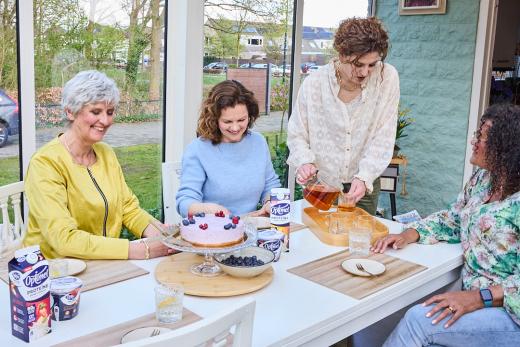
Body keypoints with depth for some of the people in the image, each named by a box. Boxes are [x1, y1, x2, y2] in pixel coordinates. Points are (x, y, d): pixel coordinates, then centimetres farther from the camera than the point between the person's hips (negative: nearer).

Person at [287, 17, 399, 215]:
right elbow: (297, 135, -3)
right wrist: (305, 162, -21)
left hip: (364, 184, 1)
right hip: (320, 183, 0)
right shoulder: (313, 84, -12)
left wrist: (365, 177, -22)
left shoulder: (388, 78, -12)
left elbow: (383, 138, -12)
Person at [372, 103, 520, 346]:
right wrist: (409, 235, 2)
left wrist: (479, 298, -29)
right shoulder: (482, 179, 6)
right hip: (474, 300, 7)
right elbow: (452, 220, 17)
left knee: (419, 319, -20)